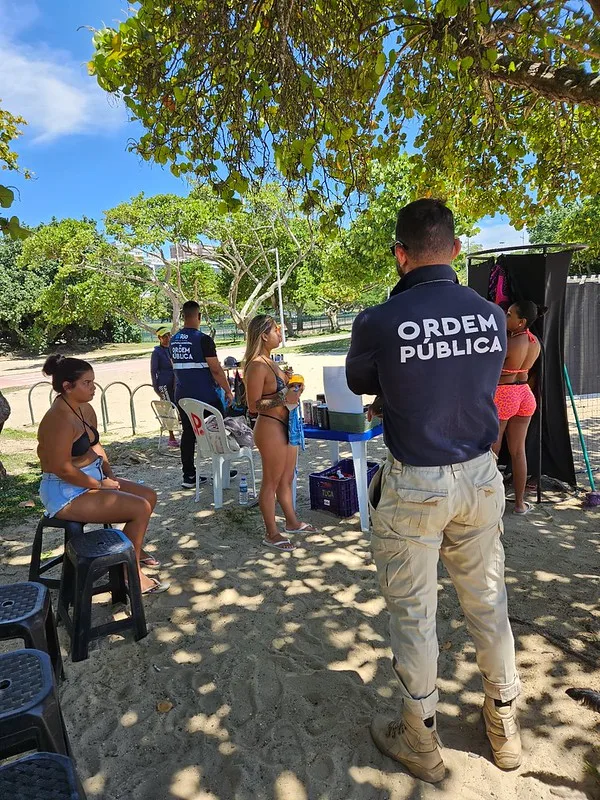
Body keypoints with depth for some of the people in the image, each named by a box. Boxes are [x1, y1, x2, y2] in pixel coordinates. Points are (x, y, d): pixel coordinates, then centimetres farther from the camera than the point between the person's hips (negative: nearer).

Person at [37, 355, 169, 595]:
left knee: (149, 495, 10)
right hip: (66, 493, -10)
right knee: (140, 508, -17)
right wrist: (101, 484, -16)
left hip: (93, 478, 10)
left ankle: (134, 549, 30)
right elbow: (63, 469, -27)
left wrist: (110, 475, 3)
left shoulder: (85, 409, 4)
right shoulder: (59, 420, -26)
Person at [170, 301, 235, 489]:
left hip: (182, 396, 6)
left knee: (188, 433, 10)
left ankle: (189, 476, 14)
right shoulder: (203, 339, -14)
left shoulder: (174, 340, 8)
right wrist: (228, 390, -5)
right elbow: (216, 369, -15)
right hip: (205, 396, -6)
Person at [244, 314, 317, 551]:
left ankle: (292, 522, 37)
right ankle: (272, 534, 18)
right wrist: (284, 399, -25)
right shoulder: (257, 366, -19)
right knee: (271, 482, 4)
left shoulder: (269, 362, 12)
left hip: (284, 425, 10)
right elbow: (253, 405, -20)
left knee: (287, 478, 21)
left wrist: (290, 386, 8)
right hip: (270, 428, -10)